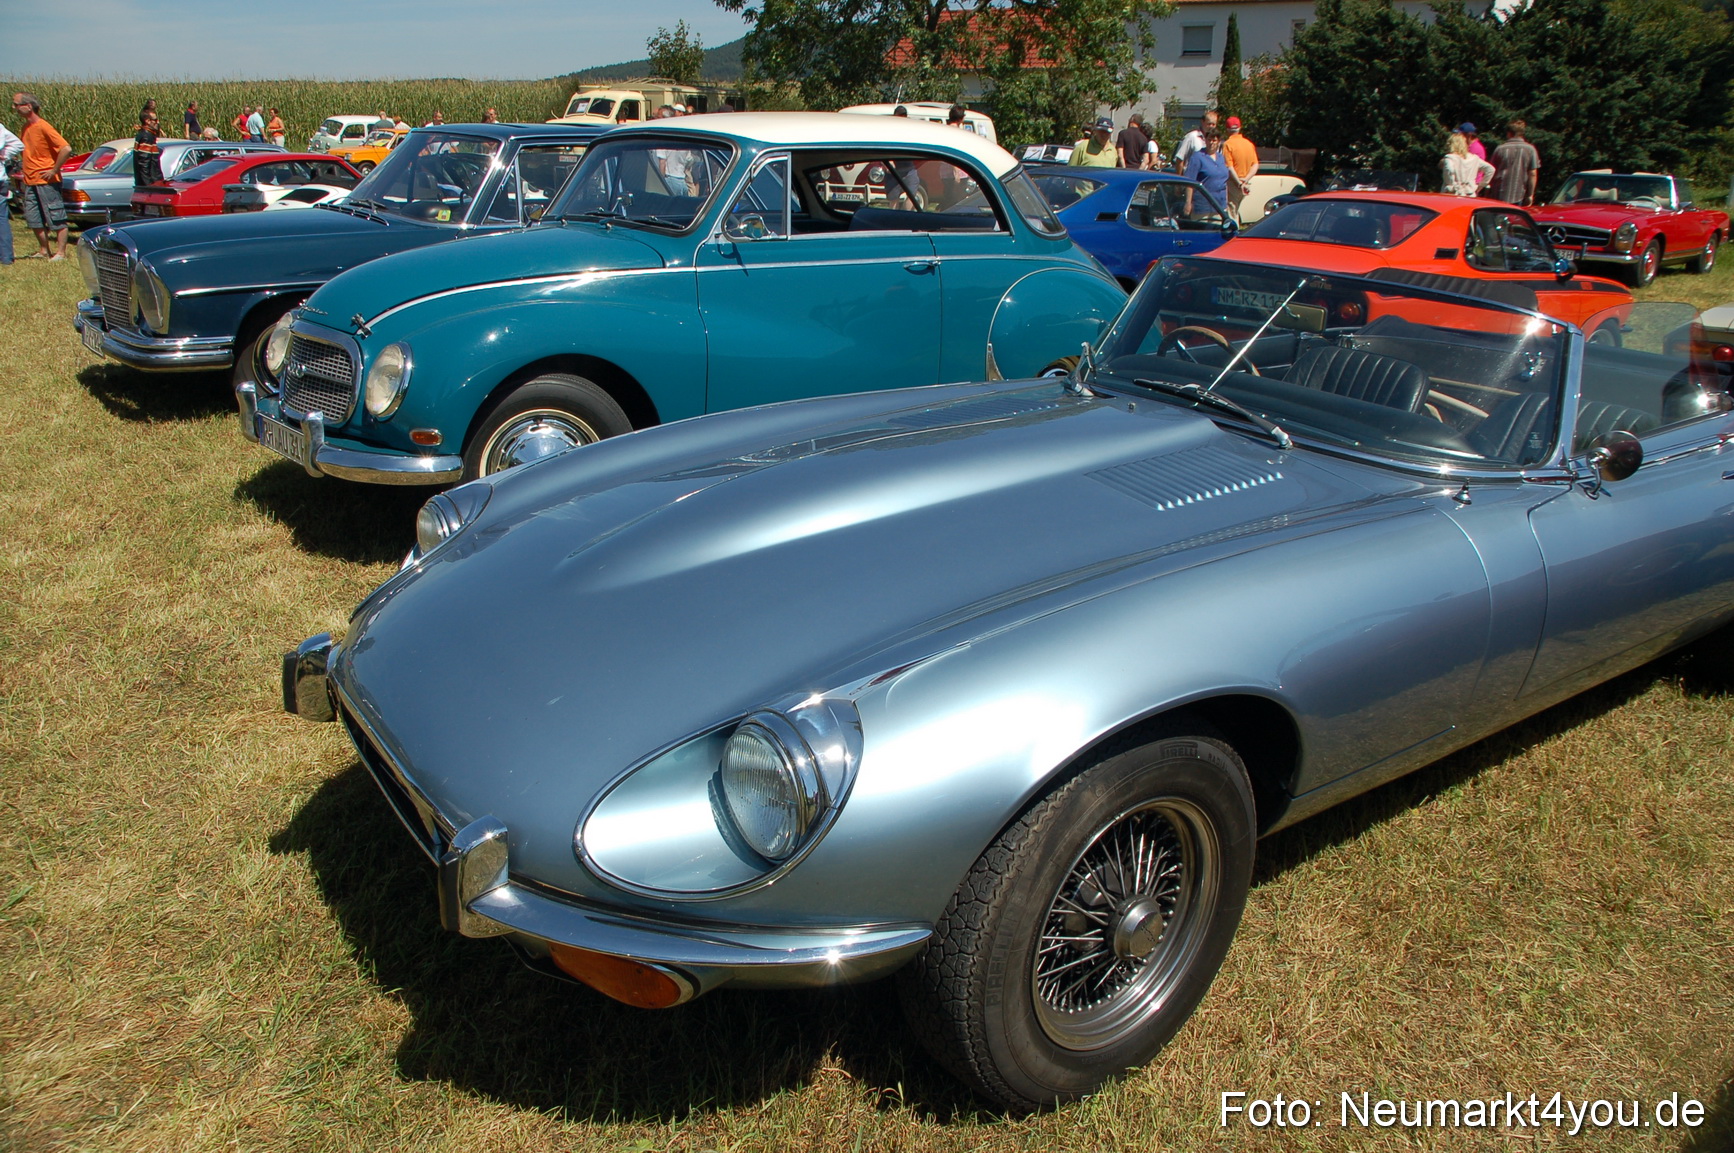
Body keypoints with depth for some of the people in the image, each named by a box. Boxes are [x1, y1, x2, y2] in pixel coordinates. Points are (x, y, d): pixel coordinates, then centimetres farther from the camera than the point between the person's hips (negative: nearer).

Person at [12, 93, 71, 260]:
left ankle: (61, 252, 1)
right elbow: (21, 148, 30)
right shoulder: (26, 127, 12)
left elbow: (66, 148, -22)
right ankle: (45, 251, 17)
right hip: (30, 182, 9)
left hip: (46, 182, -9)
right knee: (33, 218, 10)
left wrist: (54, 170, -17)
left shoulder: (43, 127, -14)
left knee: (56, 217, -3)